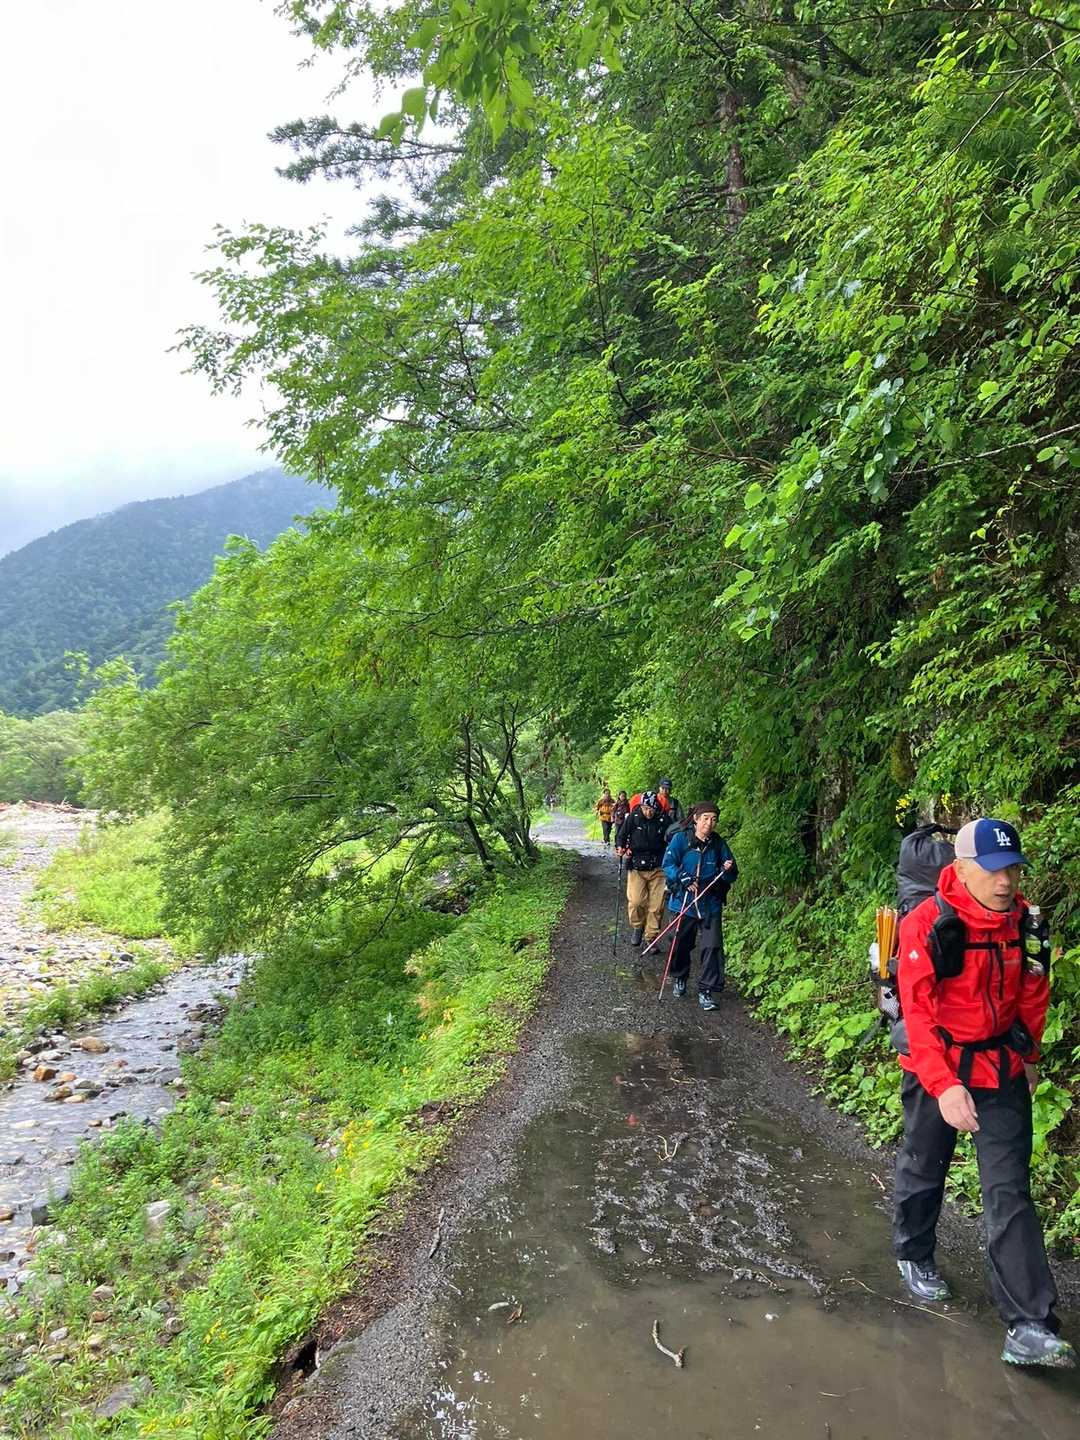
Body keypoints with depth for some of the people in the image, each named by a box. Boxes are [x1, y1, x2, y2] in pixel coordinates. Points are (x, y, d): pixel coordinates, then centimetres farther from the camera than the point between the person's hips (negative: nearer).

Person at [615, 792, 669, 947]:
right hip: (636, 867, -1)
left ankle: (651, 937, 16)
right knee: (636, 901, -13)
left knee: (656, 905, 1)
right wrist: (620, 847, -13)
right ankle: (637, 927, 15)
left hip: (657, 868, 1)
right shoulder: (632, 818, -5)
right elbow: (621, 835, 6)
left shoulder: (663, 821, -3)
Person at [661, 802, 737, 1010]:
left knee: (712, 946, -8)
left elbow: (732, 876, 7)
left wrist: (728, 870, -16)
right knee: (682, 943, 13)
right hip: (684, 901, -1)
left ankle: (706, 991, 2)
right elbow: (668, 864, -11)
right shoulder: (681, 838, -6)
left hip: (711, 904, 1)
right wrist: (684, 879, -24)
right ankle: (679, 978, 39)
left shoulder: (719, 844, 1)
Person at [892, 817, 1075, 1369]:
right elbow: (918, 1011, -23)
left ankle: (1029, 1327, 5)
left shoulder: (1023, 920, -5)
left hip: (1002, 1070, 3)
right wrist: (943, 1085, -30)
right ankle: (913, 1254, 42)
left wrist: (1028, 1057, 17)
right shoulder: (926, 925, -22)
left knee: (1009, 1193, 1)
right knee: (923, 1171, 16)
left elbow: (1032, 994, 11)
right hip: (937, 1070, -3)